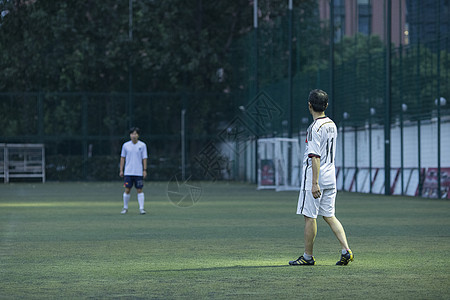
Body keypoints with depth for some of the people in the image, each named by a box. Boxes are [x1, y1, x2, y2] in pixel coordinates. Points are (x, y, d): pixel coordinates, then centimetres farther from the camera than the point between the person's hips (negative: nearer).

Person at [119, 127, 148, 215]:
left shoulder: (142, 145, 1)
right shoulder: (125, 145, 4)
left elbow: (144, 158, 2)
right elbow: (122, 158, 10)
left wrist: (145, 170, -5)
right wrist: (121, 170, 6)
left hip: (139, 173, -1)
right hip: (128, 172, 1)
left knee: (140, 190, -2)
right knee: (127, 190, -1)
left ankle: (141, 208, 1)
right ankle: (125, 208, 11)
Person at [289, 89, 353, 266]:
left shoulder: (315, 127, -16)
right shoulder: (332, 125, 11)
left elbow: (315, 156, -22)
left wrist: (315, 183, -24)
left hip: (314, 177, -8)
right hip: (330, 177, 8)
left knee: (309, 216, 0)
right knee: (329, 216, 11)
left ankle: (308, 256, 6)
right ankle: (346, 250, -2)